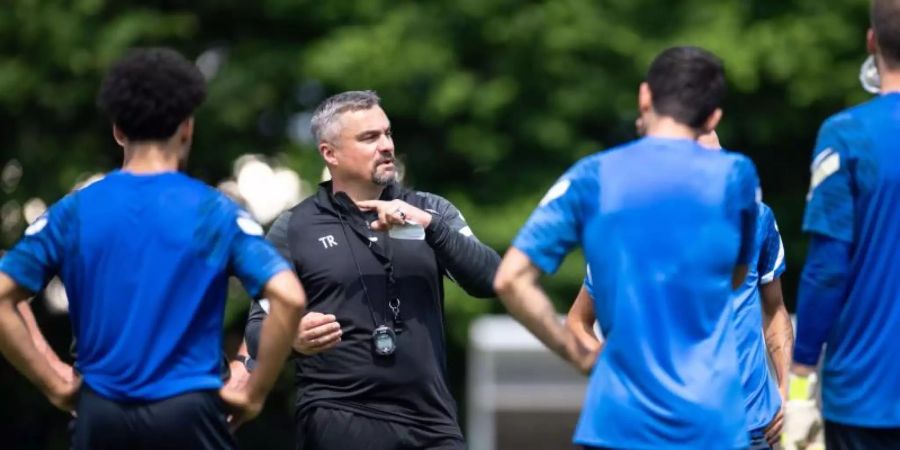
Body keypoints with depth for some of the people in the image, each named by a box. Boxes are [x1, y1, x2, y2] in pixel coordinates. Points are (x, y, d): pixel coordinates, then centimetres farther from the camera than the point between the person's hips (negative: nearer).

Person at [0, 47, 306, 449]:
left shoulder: (74, 212, 3)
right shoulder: (212, 212, -2)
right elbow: (289, 298, -12)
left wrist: (54, 385, 5)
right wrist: (254, 394, -2)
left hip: (101, 415, 2)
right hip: (187, 414, -2)